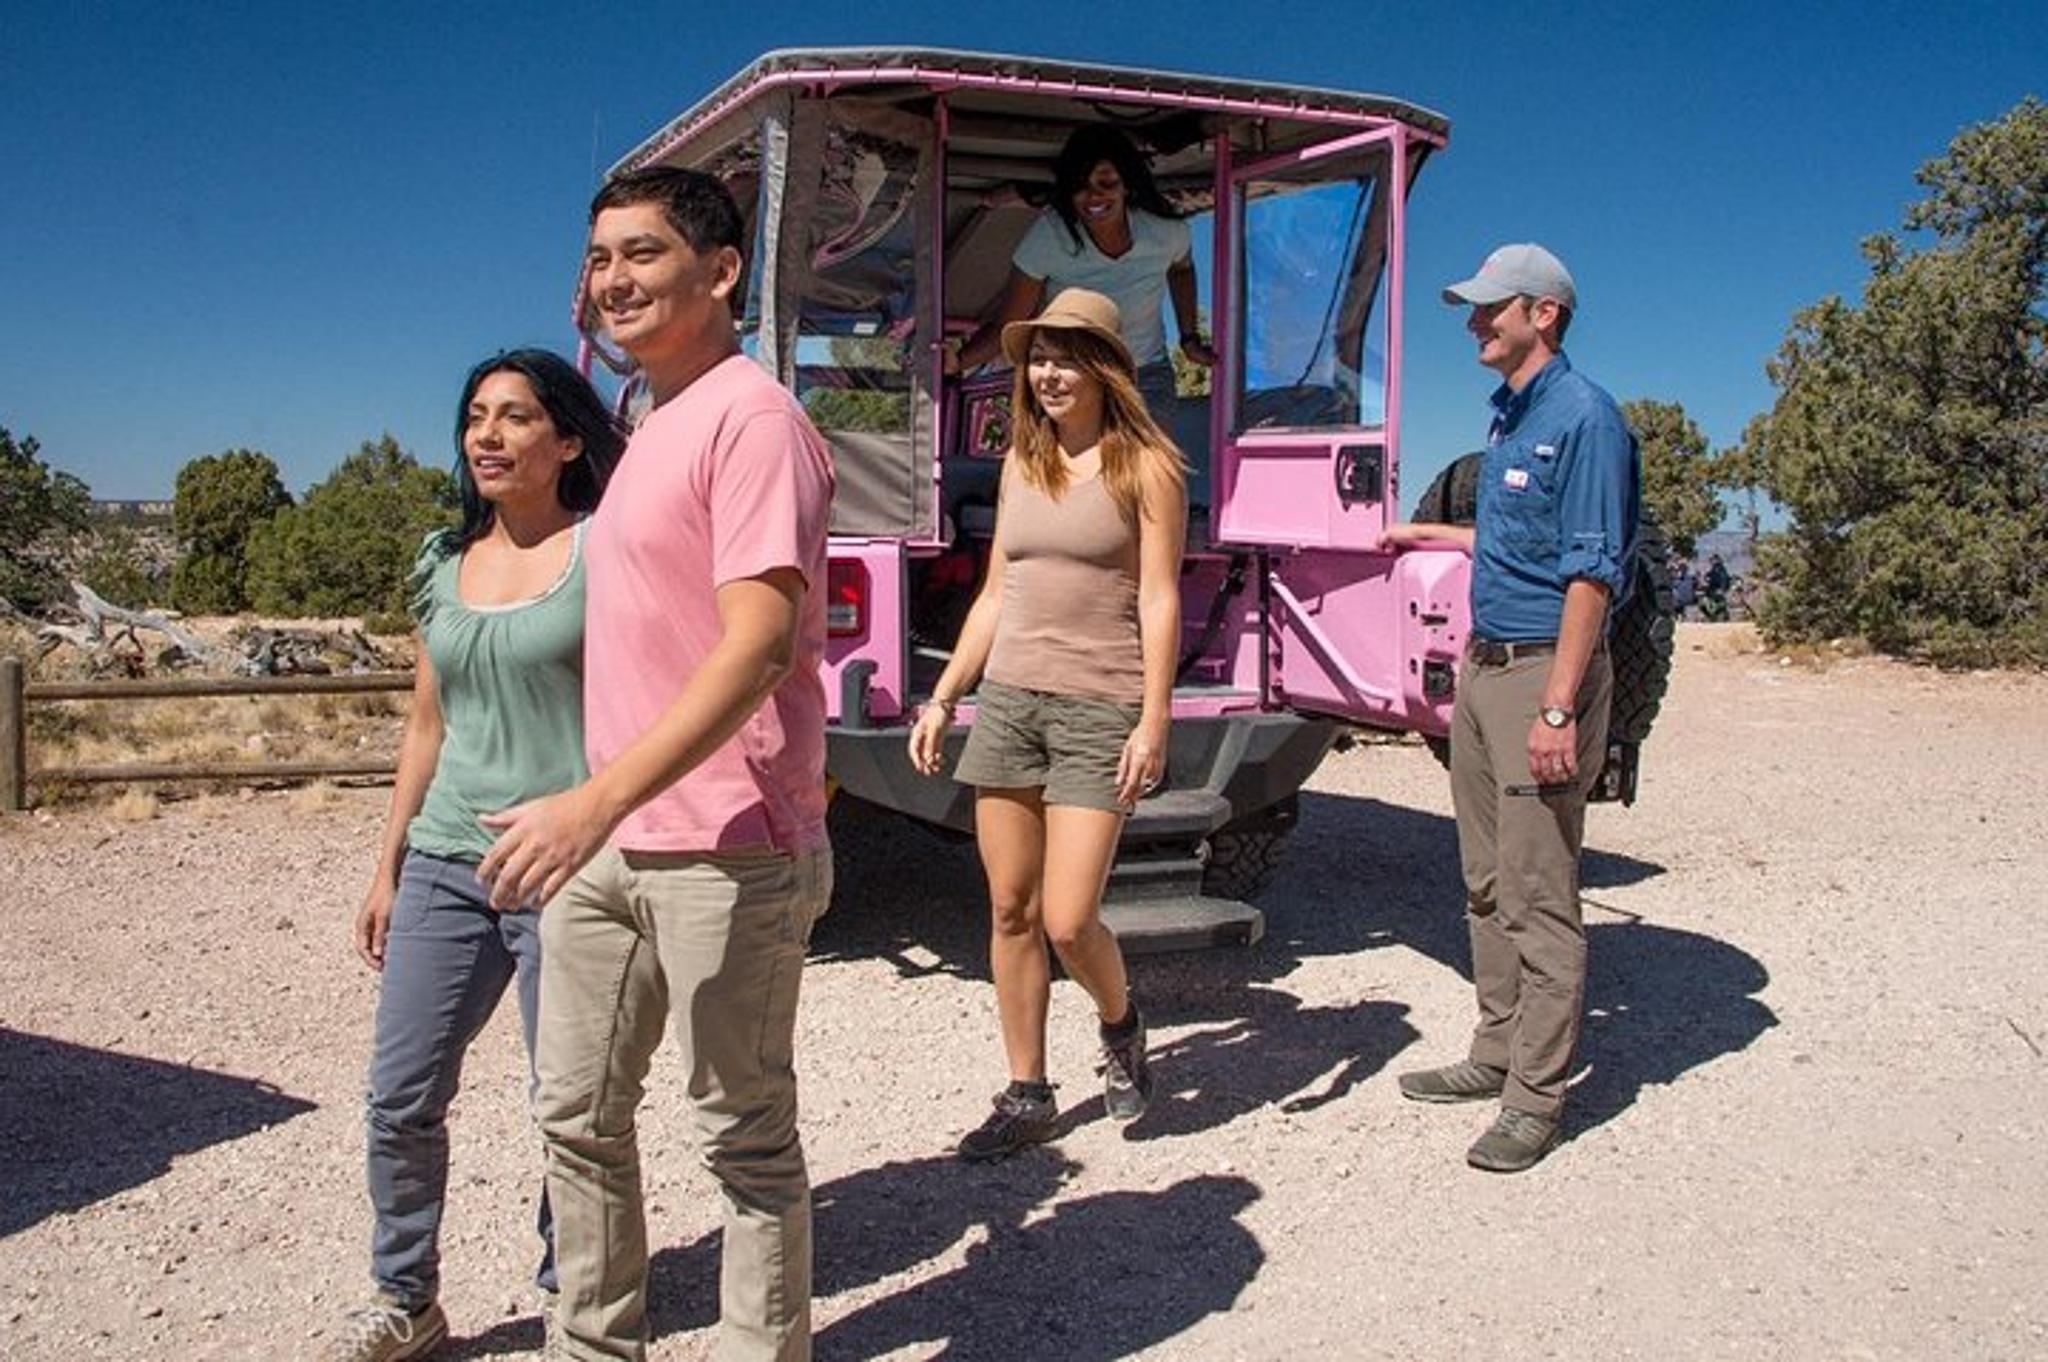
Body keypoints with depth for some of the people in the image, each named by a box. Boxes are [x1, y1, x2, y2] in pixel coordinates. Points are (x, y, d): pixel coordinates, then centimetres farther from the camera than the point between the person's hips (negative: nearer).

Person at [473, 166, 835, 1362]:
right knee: (579, 1116, 17)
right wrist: (598, 813, 20)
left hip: (725, 852, -10)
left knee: (747, 1138, 5)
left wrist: (602, 799, -31)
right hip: (606, 843, 10)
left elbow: (758, 644, -24)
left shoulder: (751, 418, -13)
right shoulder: (654, 430, 17)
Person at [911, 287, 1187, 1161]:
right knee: (1010, 912, 7)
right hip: (1007, 698, 6)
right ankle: (1026, 1096, 20)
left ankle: (1121, 1025, 24)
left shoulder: (1145, 466, -3)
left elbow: (1159, 602, -8)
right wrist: (942, 699, 13)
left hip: (1098, 708, -5)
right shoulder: (1021, 465, 13)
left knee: (1068, 923, -9)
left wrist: (1153, 721, -16)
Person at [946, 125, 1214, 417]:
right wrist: (958, 360, -36)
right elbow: (1006, 327, -18)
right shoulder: (1049, 237, -19)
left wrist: (1189, 338, 11)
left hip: (1145, 377, 1)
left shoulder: (1165, 232, -14)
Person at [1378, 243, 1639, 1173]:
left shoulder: (1583, 417, -12)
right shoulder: (1508, 419, 17)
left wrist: (1559, 707, -24)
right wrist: (1428, 535, 40)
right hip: (1483, 667, 10)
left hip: (1541, 671, -9)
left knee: (1540, 895, -5)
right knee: (1489, 884, 14)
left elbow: (1592, 570, -18)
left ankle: (1536, 1098, 3)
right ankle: (1498, 1053, 26)